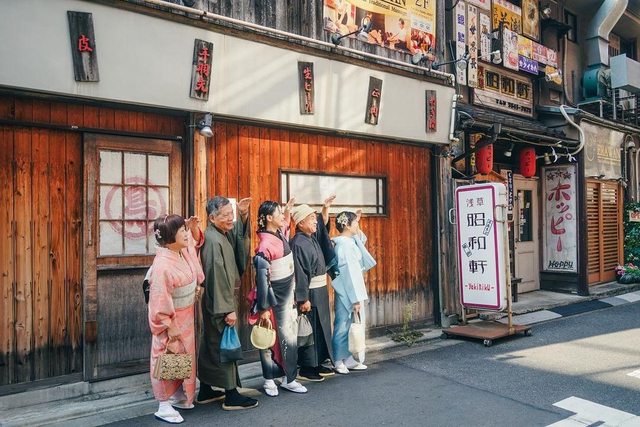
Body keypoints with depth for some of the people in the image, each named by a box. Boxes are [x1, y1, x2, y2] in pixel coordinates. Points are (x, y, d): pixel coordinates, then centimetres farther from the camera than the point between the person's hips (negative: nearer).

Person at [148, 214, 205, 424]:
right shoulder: (163, 265, -28)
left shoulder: (184, 250, -5)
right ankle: (164, 406, 19)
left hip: (186, 316, 8)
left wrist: (193, 225, -2)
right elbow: (160, 300, -24)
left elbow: (195, 238, 19)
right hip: (171, 319, -8)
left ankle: (177, 396, 36)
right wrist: (169, 327, -20)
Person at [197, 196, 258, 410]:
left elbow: (240, 234, 26)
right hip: (219, 302, -10)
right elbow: (217, 277, -24)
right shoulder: (213, 240, -22)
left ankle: (205, 391, 29)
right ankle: (231, 396, 12)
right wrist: (228, 309, -22)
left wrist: (243, 215, 7)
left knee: (211, 345, 17)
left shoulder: (224, 234, 4)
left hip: (217, 301, 10)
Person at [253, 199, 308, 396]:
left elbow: (286, 223, 32)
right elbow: (262, 278, -20)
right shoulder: (265, 245, -21)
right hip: (275, 296, -8)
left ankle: (288, 378, 22)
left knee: (289, 336, 12)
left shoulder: (281, 233, 3)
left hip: (288, 294, 8)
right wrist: (264, 308, -19)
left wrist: (288, 209, 17)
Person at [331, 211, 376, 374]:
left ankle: (349, 360, 23)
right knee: (344, 326, 1)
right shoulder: (344, 245, -19)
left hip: (352, 291, 10)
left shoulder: (350, 241, 8)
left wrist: (357, 227, 12)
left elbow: (362, 239, 31)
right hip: (347, 293, -10)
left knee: (350, 327, 14)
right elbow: (349, 273, -21)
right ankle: (339, 362, 12)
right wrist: (355, 299, -20)